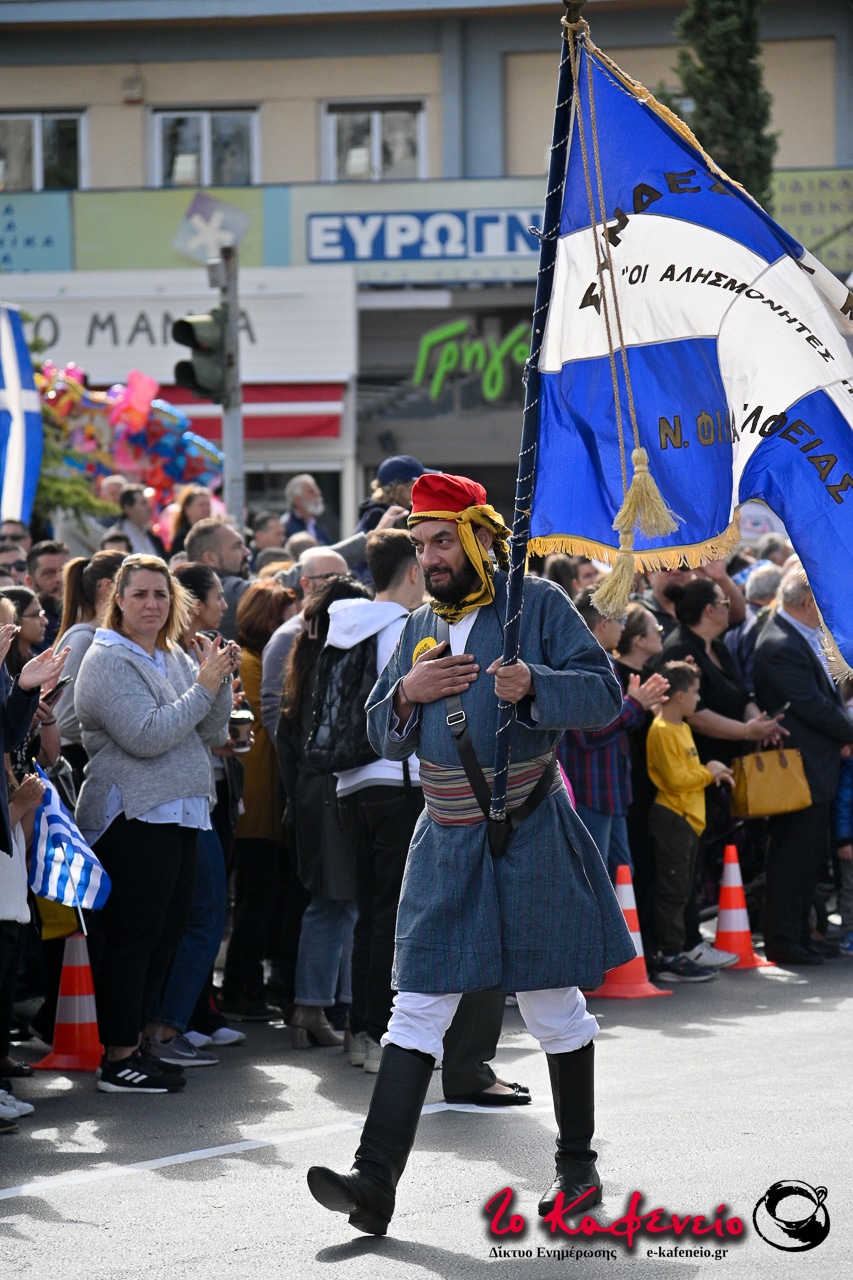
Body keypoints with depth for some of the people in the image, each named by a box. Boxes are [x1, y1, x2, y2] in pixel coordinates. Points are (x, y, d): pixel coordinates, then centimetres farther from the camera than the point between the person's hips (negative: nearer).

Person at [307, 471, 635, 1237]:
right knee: (418, 1008, -4)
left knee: (552, 1005, 7)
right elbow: (384, 737, 13)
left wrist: (535, 685, -26)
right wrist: (407, 692, -8)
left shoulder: (538, 604, -3)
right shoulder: (419, 628, 12)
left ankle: (578, 1161, 25)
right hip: (446, 843, 4)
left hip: (531, 837, -4)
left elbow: (606, 696, -9)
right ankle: (376, 1181, -11)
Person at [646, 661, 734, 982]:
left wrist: (711, 773, 8)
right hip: (672, 818, -10)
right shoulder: (662, 731, -15)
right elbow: (676, 780, -20)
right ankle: (671, 958, -8)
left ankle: (677, 953, 18)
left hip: (688, 818, 10)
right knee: (673, 889, -9)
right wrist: (708, 773, -8)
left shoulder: (681, 727, 17)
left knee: (680, 890, 13)